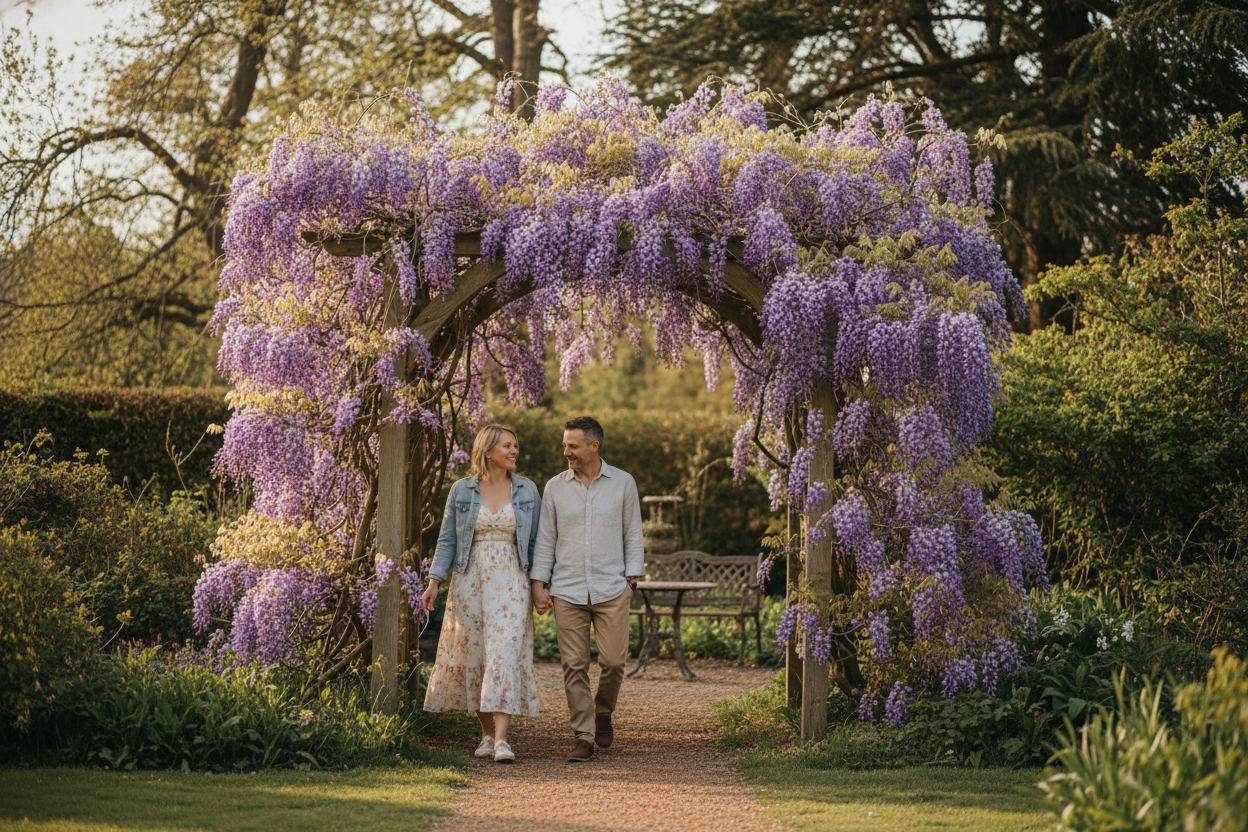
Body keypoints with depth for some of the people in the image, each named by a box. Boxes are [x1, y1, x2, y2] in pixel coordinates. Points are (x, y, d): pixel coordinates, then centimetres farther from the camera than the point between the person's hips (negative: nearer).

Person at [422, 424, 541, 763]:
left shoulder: (526, 490, 5)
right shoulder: (462, 490, 4)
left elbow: (536, 541, 9)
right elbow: (447, 540, 5)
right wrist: (434, 581, -5)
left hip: (510, 583, -1)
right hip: (469, 582, 1)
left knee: (505, 655, -13)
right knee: (473, 656, 5)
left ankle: (501, 739, -20)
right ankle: (487, 734, 19)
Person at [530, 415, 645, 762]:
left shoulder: (623, 483, 4)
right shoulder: (555, 487, 6)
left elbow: (633, 536, 7)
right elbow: (545, 539, 8)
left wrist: (632, 580, 0)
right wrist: (539, 584, 1)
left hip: (611, 590, -1)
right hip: (567, 592, 1)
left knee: (613, 661, -3)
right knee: (574, 666, -3)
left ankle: (603, 713, 25)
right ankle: (584, 737, 2)